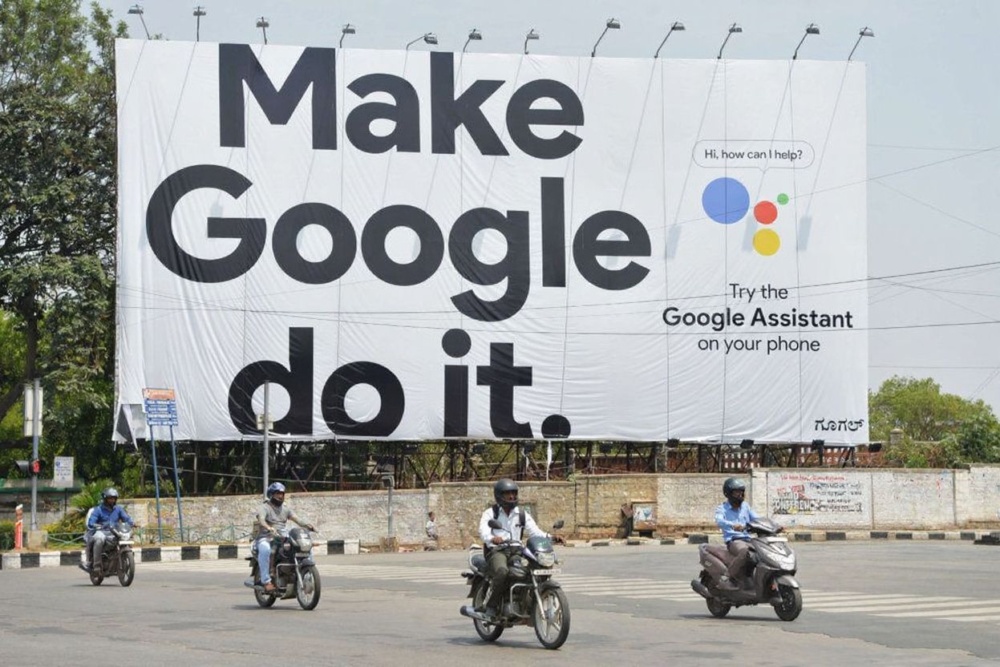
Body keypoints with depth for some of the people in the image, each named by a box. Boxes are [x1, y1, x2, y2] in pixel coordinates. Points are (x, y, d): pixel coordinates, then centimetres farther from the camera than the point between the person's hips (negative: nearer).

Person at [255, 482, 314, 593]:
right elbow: (261, 519, -23)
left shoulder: (285, 508, 18)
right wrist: (269, 528, -44)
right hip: (265, 538, -6)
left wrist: (306, 524, -19)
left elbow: (295, 518, 3)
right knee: (265, 550, -40)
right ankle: (266, 581, -37)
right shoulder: (264, 507, -2)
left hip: (282, 538, 6)